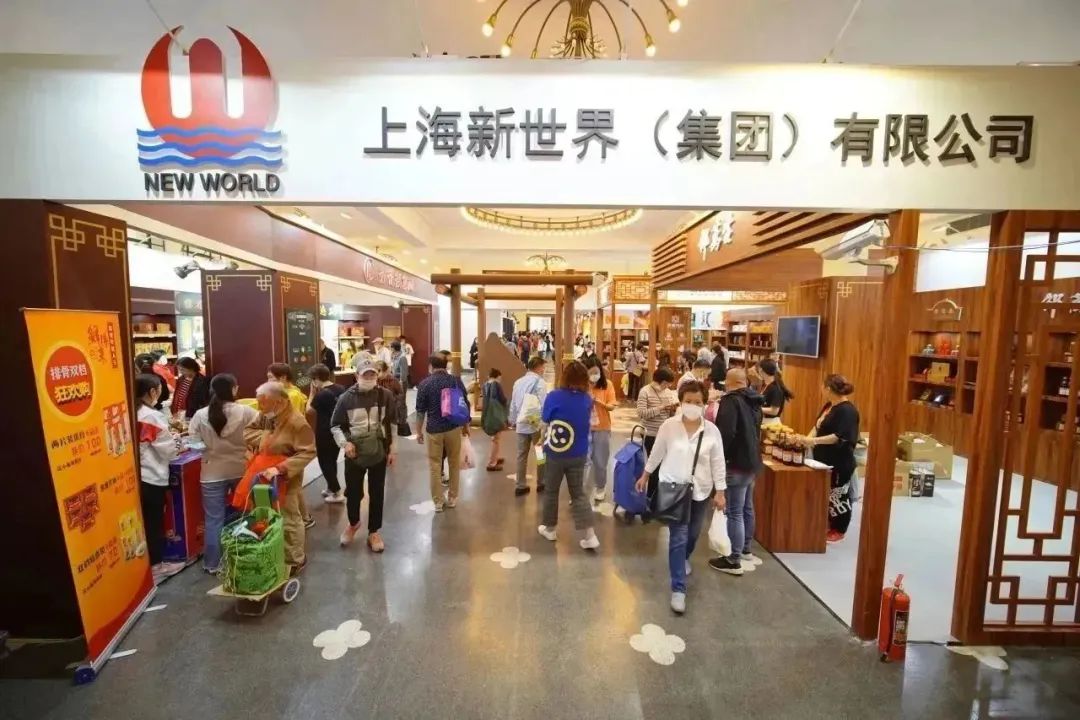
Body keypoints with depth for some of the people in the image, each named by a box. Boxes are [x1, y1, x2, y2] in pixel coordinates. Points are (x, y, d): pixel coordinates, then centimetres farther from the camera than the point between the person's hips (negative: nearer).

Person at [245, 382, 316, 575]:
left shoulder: (296, 422, -24)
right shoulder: (263, 415, 0)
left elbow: (308, 452, -25)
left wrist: (280, 469, -30)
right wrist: (265, 437, -15)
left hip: (286, 480, -7)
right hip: (263, 476, 7)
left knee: (288, 520, 6)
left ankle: (295, 560, 23)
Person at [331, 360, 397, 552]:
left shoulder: (386, 396, -6)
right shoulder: (346, 397, -8)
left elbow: (392, 424, 2)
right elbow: (335, 425, 3)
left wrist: (391, 450, 2)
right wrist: (344, 443, -13)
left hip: (379, 453, 0)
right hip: (354, 454, 0)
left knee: (377, 494, 10)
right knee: (353, 492, 14)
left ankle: (373, 532, 29)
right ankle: (353, 523, 43)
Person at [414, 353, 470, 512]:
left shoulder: (424, 384, -5)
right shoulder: (456, 381, 1)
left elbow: (420, 411, -3)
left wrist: (419, 431, 7)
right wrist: (466, 425, 16)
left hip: (434, 429, -2)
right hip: (454, 427, 2)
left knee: (435, 466, 8)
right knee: (454, 463, 14)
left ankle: (438, 502, 14)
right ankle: (452, 498, 23)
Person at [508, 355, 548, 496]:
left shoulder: (518, 382, 9)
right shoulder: (540, 382, -11)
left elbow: (513, 404, 12)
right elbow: (543, 405, -16)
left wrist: (513, 421, 21)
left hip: (521, 424, 6)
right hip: (537, 424, -5)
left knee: (522, 455, 9)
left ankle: (520, 486, 14)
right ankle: (541, 483, 21)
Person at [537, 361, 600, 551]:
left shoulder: (554, 396, -15)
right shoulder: (587, 399, -5)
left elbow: (545, 420, -1)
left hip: (555, 453, -2)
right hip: (578, 455, 2)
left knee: (551, 491, 17)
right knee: (578, 494, 13)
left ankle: (549, 529, 33)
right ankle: (589, 536, 10)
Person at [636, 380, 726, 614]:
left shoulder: (711, 430, -7)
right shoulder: (669, 426, -10)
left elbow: (718, 463, -2)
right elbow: (656, 453, 2)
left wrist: (720, 492, -2)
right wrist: (646, 475, 9)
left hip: (700, 490, 3)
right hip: (674, 488, -2)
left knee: (692, 534, 19)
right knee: (678, 537, -5)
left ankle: (684, 559, 51)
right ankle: (678, 589, 5)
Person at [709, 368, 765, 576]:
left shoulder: (730, 400, -18)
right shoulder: (751, 401, 11)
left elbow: (726, 433, -26)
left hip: (737, 463, -10)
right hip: (752, 460, 10)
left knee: (735, 512, -4)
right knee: (746, 508, 20)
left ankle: (734, 561, 3)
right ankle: (745, 550, 34)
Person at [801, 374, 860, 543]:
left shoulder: (847, 410, -20)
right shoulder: (829, 405, 9)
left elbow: (840, 437, -27)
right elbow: (818, 426, 13)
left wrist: (815, 441, -31)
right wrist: (808, 438, -4)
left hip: (840, 463, -9)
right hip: (825, 460, 9)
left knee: (839, 497, 5)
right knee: (827, 495, 19)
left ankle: (839, 531, 18)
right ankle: (829, 524, 33)